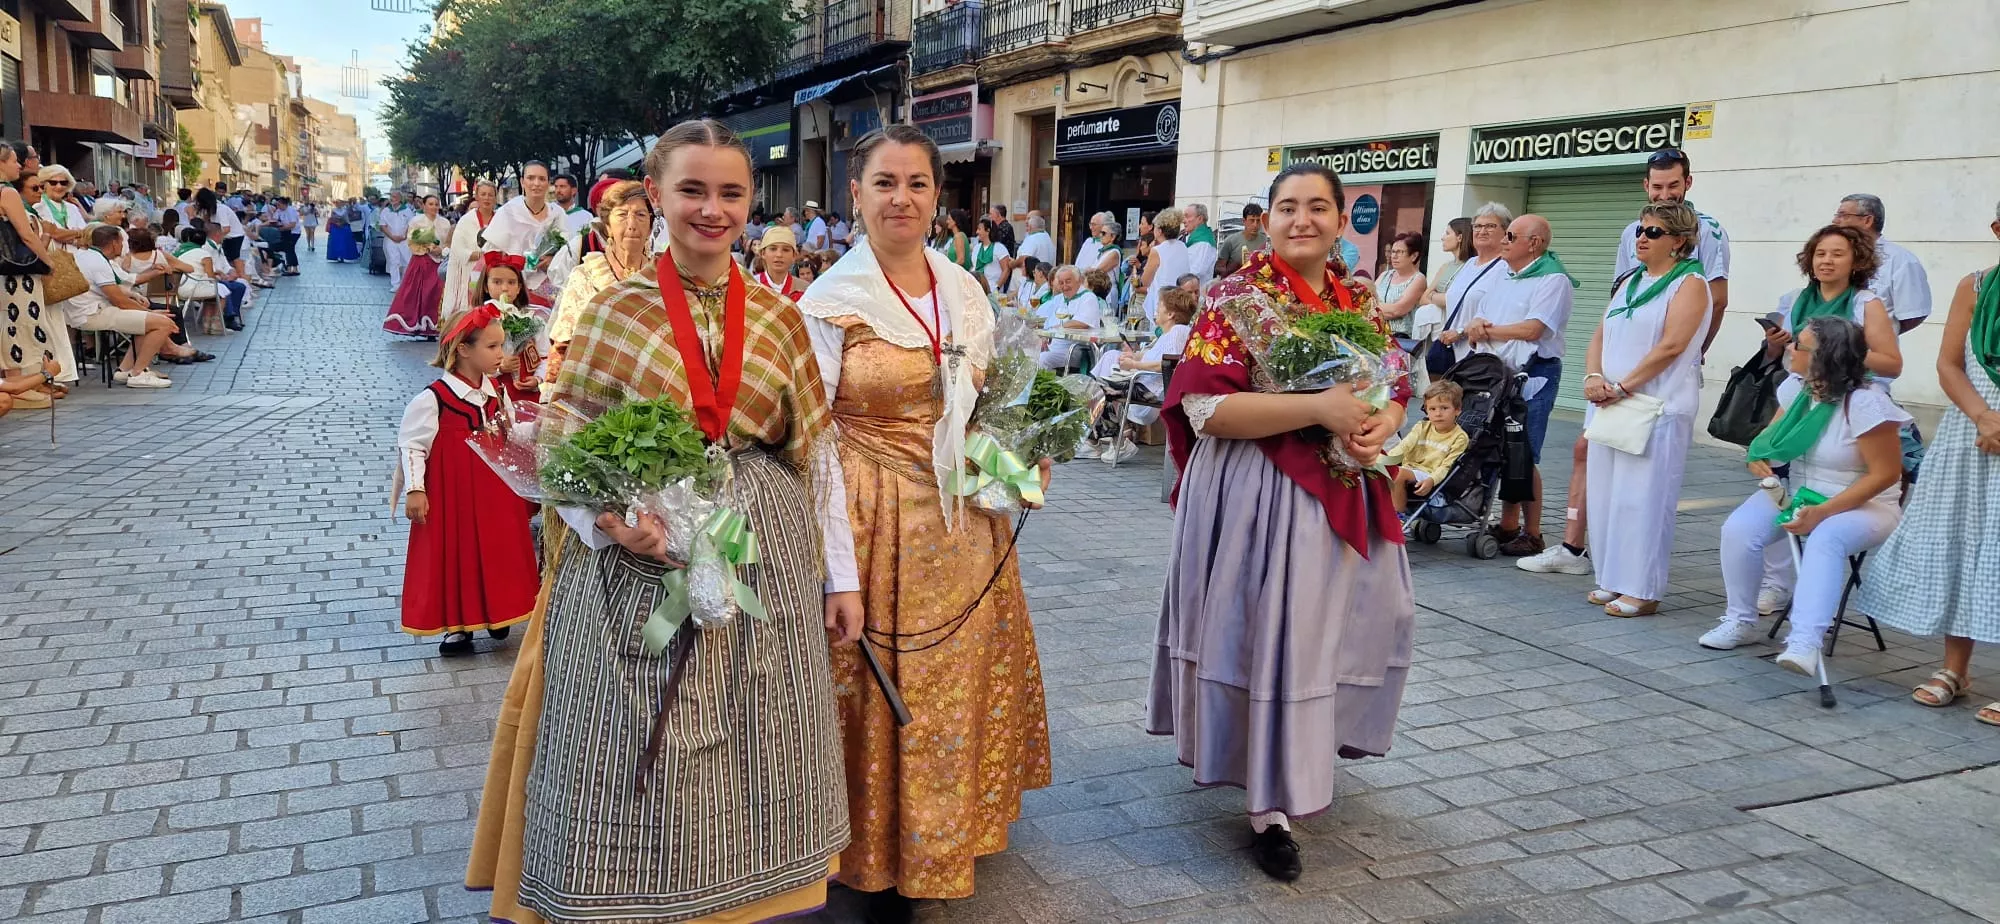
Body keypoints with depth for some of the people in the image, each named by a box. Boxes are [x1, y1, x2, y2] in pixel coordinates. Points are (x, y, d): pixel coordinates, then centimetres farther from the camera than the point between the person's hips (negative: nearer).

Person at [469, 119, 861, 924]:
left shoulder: (778, 317, 6)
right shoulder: (613, 314, -1)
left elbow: (818, 452, 8)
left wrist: (841, 576, 6)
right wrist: (610, 523, -20)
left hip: (763, 571, 2)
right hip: (639, 572, -2)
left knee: (752, 775, 11)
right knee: (637, 780, 4)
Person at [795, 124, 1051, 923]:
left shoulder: (965, 292, 6)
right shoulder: (829, 302, -10)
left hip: (964, 522, 5)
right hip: (873, 524, -5)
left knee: (960, 685, 16)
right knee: (882, 696, 4)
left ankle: (949, 828, 37)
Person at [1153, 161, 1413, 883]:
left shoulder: (1359, 300, 9)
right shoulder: (1237, 299, -10)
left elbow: (1395, 388, 16)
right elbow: (1206, 408, -19)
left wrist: (1381, 425, -9)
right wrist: (1320, 408, -24)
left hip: (1346, 496, 7)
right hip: (1261, 497, -7)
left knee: (1349, 621, 16)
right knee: (1268, 639, -3)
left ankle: (1308, 755, 42)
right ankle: (1270, 809, 10)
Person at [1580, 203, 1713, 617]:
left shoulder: (1689, 285, -4)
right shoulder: (1630, 283, 19)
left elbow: (1670, 346, -15)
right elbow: (1600, 335, 13)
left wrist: (1622, 387, -17)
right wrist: (1593, 377, -5)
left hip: (1659, 407, -7)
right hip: (1610, 405, 7)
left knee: (1643, 498, -7)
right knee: (1606, 493, 7)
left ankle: (1642, 590, -1)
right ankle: (1613, 580, 16)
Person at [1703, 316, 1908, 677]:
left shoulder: (1865, 404, -22)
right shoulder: (1795, 387, -1)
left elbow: (1886, 473, -21)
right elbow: (1774, 431, 17)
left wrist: (1824, 512, -28)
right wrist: (1759, 454, -9)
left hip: (1863, 505, -6)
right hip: (1796, 491, 6)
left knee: (1825, 539, -39)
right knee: (1738, 529, -20)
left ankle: (1804, 644, -48)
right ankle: (1742, 621, -3)